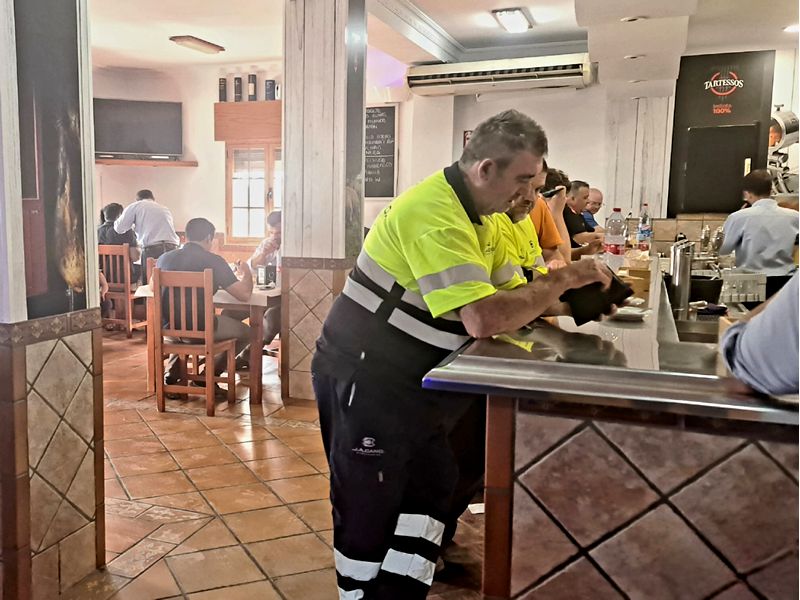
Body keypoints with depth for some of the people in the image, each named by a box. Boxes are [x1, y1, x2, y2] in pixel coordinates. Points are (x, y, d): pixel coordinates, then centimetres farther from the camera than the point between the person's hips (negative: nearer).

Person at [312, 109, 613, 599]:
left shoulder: (465, 209, 7)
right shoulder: (437, 214, -25)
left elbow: (492, 301, 10)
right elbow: (484, 319, -33)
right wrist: (564, 279, -20)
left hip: (403, 380, 10)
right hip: (364, 378, -10)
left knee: (437, 485, 15)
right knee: (372, 506, 4)